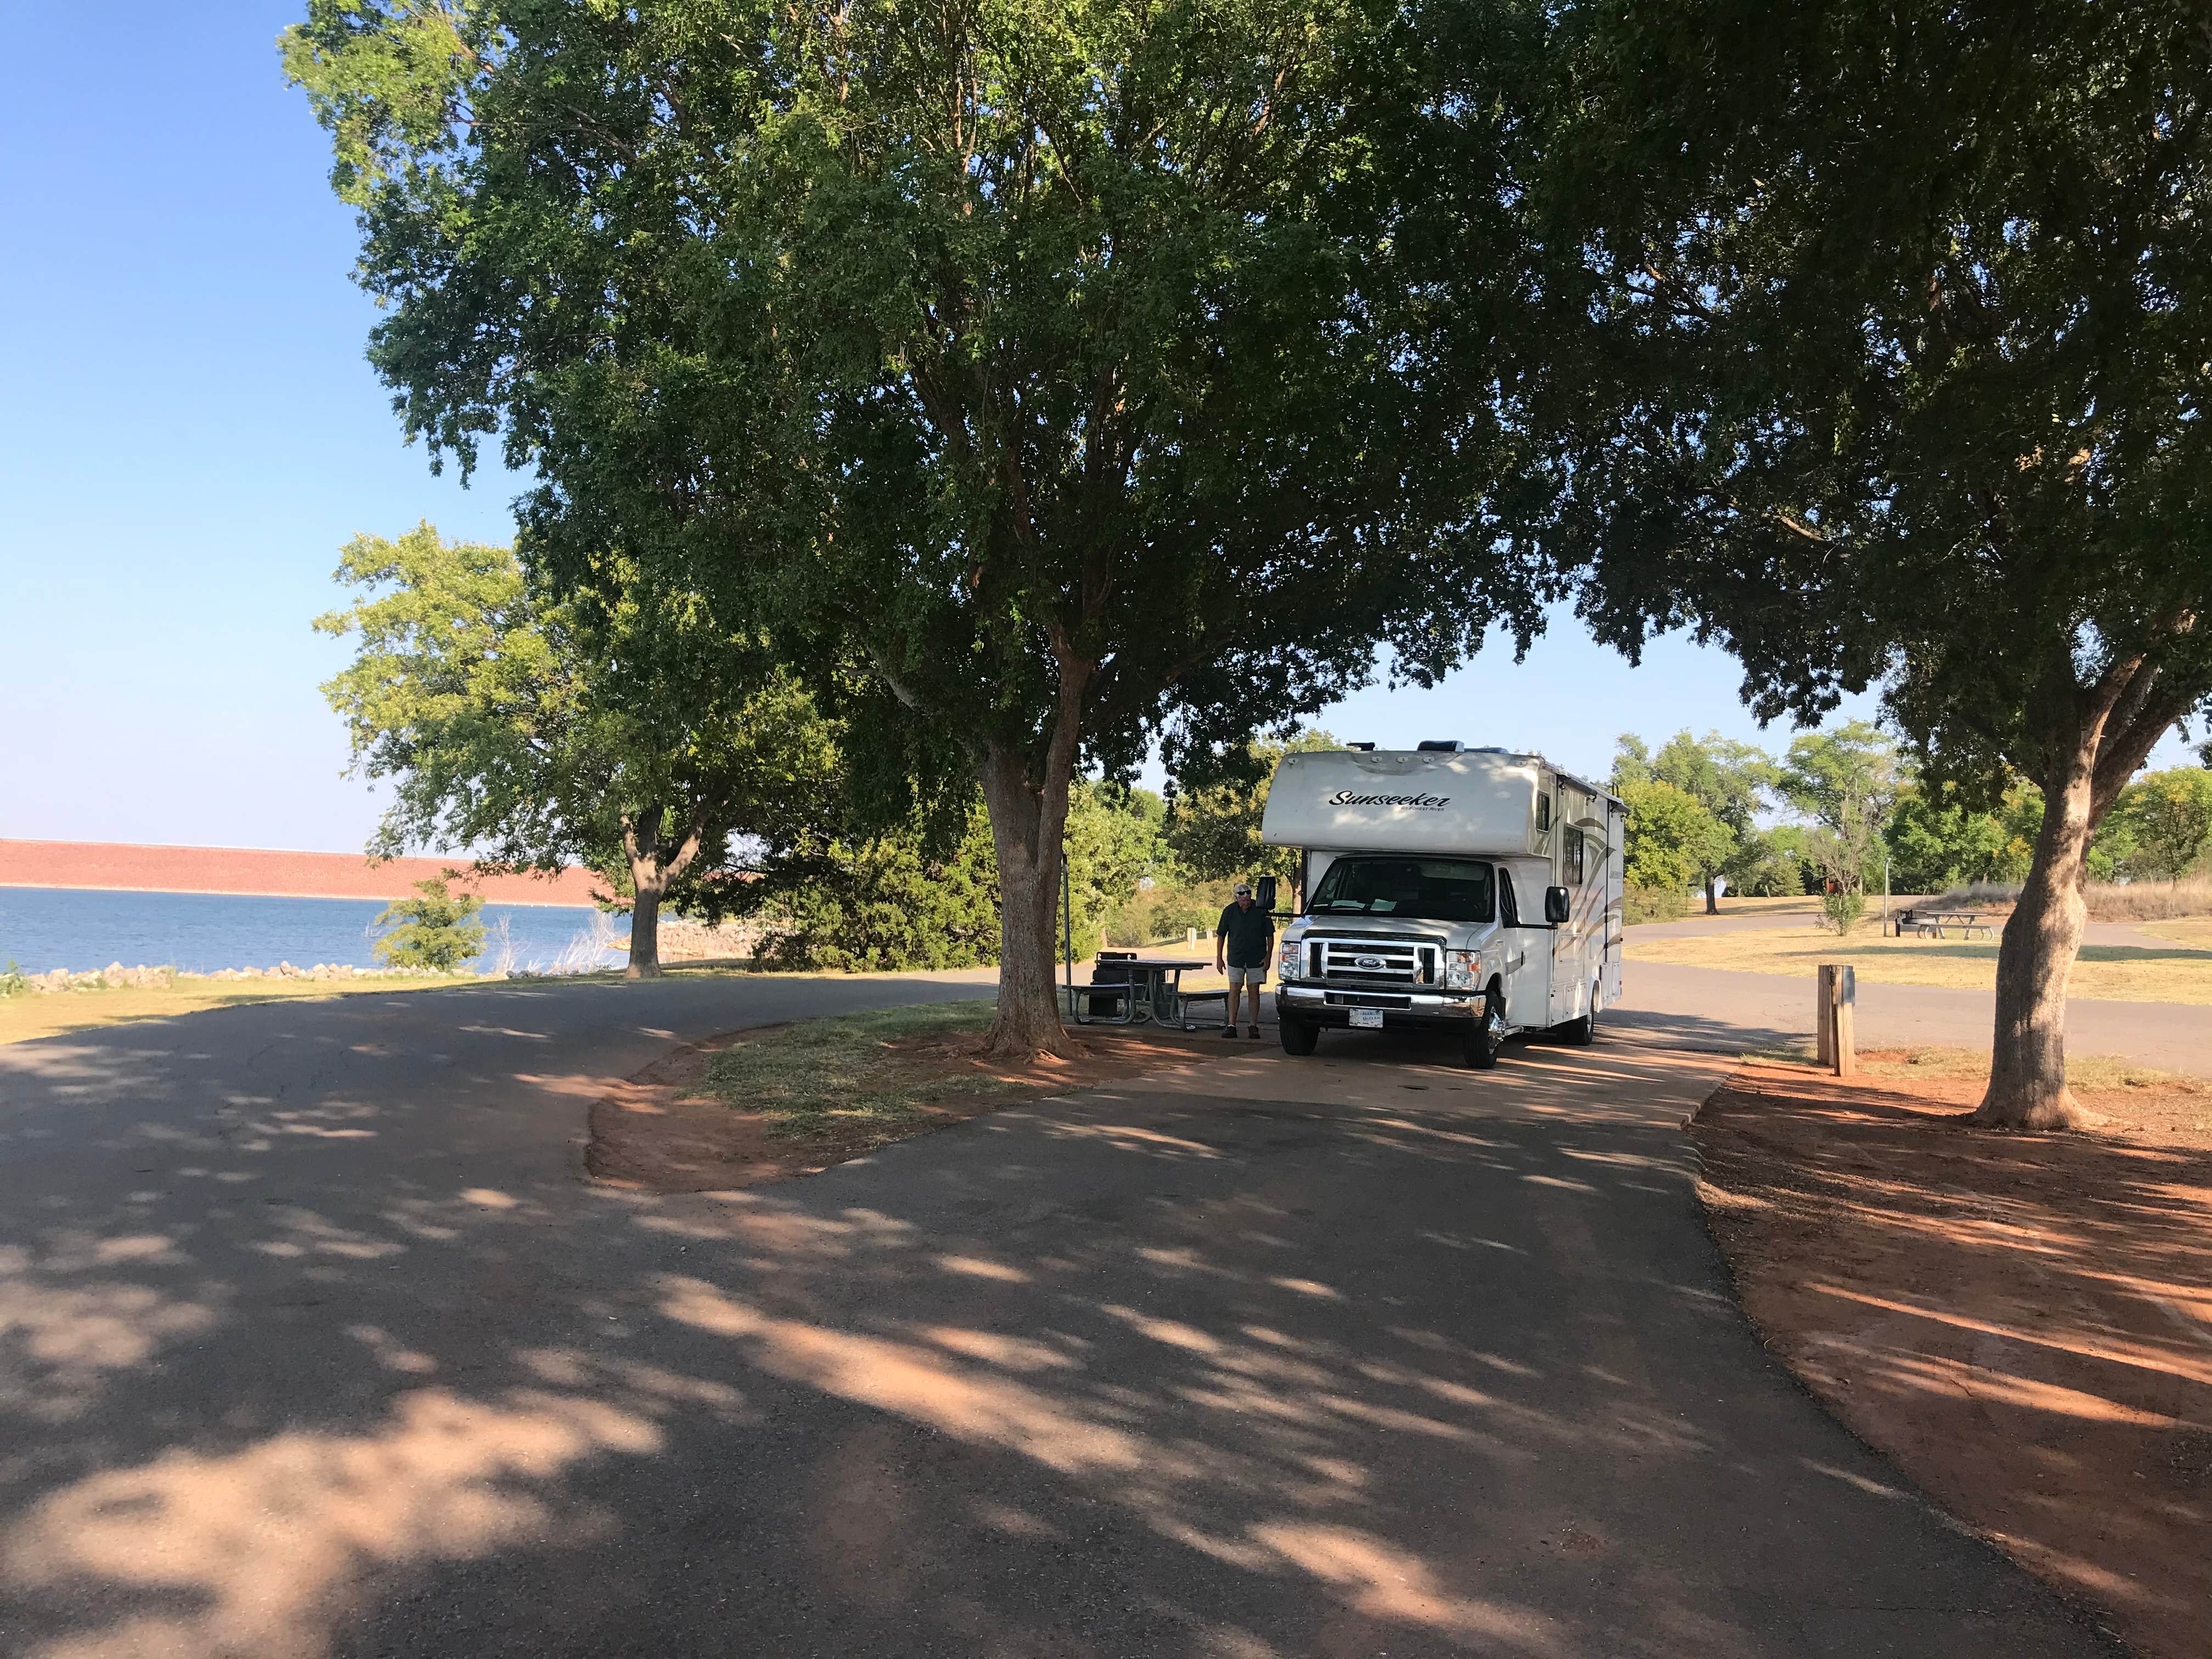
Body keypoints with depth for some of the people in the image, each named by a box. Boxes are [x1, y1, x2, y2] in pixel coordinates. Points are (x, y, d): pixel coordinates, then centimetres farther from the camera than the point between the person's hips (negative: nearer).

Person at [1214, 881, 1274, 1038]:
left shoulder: (1261, 910, -6)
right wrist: (1219, 958, 1)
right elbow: (1221, 935, 5)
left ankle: (1254, 1026, 9)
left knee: (1254, 991, 3)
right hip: (1235, 958, 1)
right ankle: (1231, 1026, -2)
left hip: (1256, 959, -1)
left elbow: (1270, 935, 2)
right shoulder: (1229, 911, -3)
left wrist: (1268, 957, -4)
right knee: (1234, 990, -3)